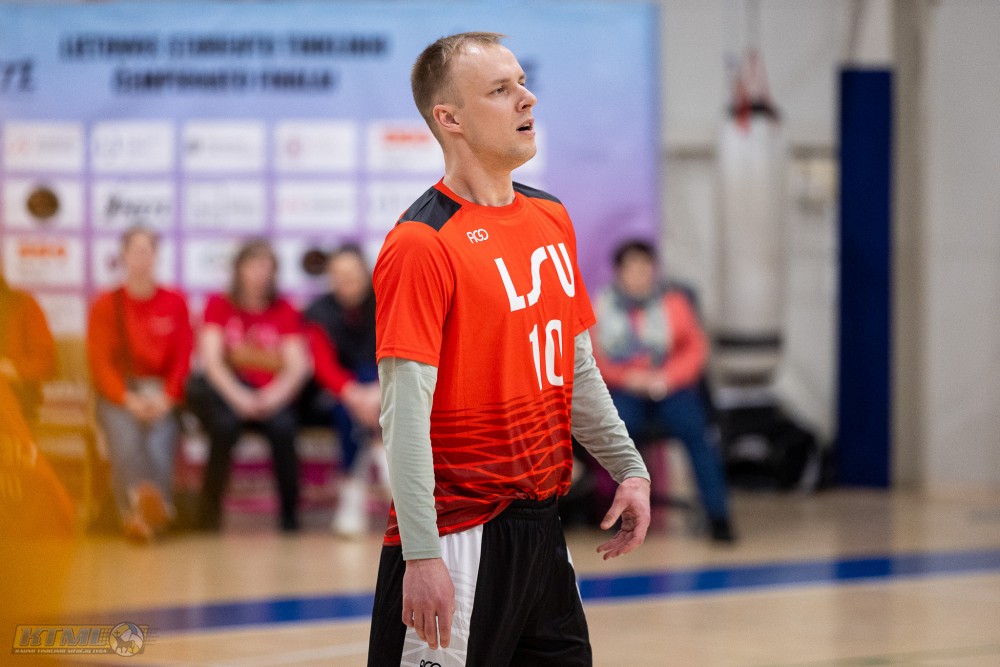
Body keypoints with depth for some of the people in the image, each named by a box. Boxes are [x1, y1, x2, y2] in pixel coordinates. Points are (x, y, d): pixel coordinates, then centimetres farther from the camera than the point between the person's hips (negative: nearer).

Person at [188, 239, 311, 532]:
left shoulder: (284, 311, 9)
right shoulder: (219, 305, 6)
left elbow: (297, 366, -1)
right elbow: (211, 359, -5)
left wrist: (275, 395, -21)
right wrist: (238, 396, -21)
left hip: (272, 398, 1)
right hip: (228, 395, -1)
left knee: (283, 427, -32)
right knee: (225, 425, -34)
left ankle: (291, 518, -22)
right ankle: (209, 517, -23)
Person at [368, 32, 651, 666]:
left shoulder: (552, 218, 10)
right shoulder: (421, 244, -14)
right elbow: (404, 414, -19)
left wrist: (629, 467, 17)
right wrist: (421, 554, -23)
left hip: (541, 520, 8)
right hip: (458, 535, -8)